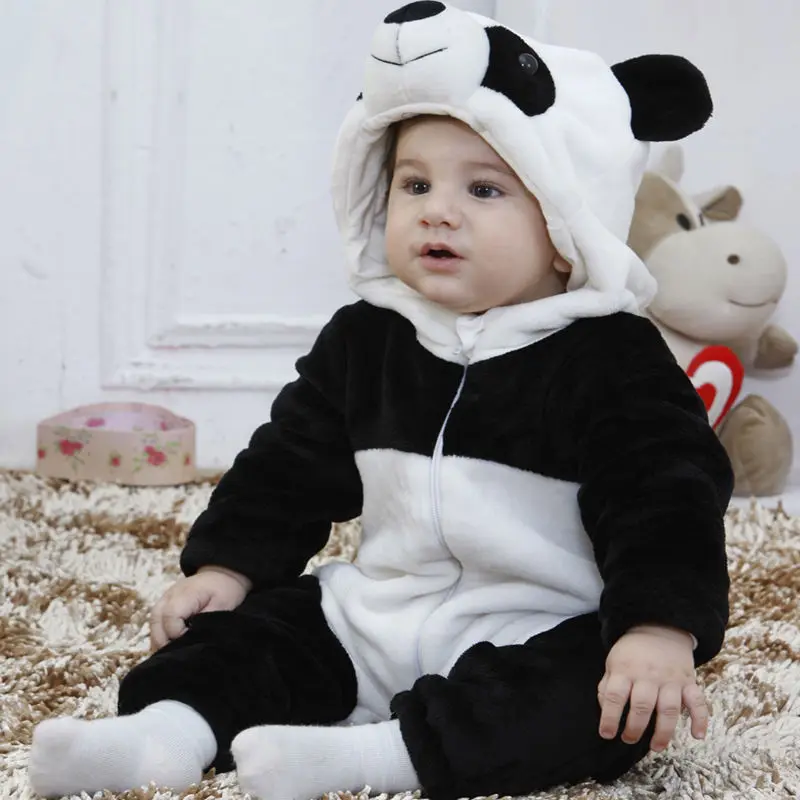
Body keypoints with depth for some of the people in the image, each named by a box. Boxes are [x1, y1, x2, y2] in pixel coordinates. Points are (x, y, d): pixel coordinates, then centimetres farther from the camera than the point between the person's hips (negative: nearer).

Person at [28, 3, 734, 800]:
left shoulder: (611, 361, -11)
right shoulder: (363, 341, 6)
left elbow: (665, 495, -17)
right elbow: (292, 463, 14)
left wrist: (660, 630, -30)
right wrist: (226, 564, 6)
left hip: (543, 636, -5)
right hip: (375, 616, 6)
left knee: (606, 705, -33)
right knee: (255, 624, -4)